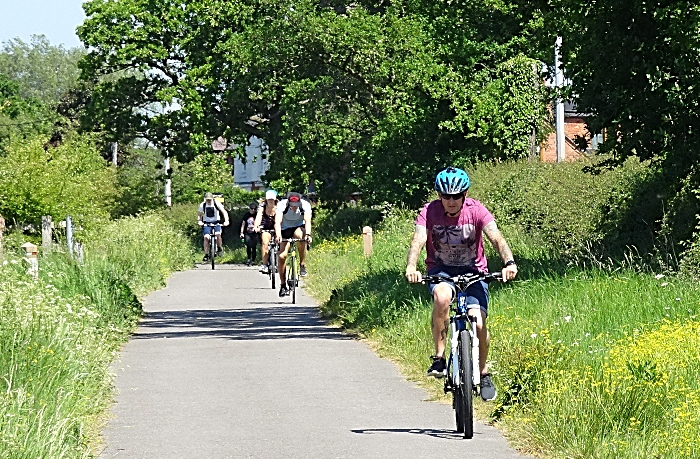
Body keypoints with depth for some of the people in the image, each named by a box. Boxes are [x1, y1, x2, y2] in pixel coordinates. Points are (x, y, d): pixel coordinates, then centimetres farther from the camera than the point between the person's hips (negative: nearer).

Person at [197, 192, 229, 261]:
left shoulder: (216, 204, -11)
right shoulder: (202, 205, -7)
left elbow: (224, 212, -11)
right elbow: (199, 215, 0)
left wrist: (226, 221, -26)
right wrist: (199, 221, -21)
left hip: (216, 222, -1)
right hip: (206, 223, 1)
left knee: (218, 234, -28)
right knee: (206, 237, -19)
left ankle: (220, 248, -1)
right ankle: (206, 255, -12)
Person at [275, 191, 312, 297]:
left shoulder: (305, 205, -25)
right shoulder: (282, 205, -26)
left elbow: (307, 221, -37)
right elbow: (277, 222, -36)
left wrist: (308, 234, -55)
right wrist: (278, 235, -54)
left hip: (299, 227, -1)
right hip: (285, 230, 1)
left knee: (300, 235, -37)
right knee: (282, 256, -14)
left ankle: (303, 265, -22)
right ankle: (283, 285, 0)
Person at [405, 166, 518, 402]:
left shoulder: (476, 211, -14)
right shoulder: (429, 212, -13)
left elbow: (496, 238, -26)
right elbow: (418, 240, -26)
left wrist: (509, 263, -46)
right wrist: (411, 267, -47)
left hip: (473, 271, 1)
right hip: (441, 270, -1)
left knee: (478, 322, -16)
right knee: (441, 296, -36)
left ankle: (483, 373, 11)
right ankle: (439, 358, -23)